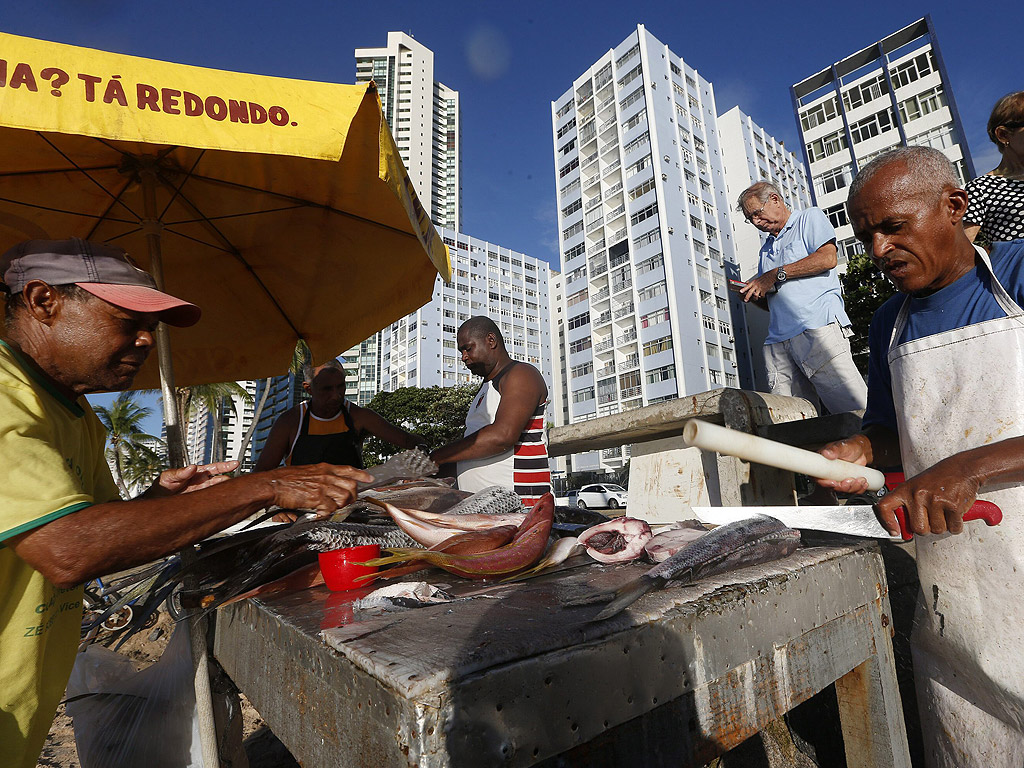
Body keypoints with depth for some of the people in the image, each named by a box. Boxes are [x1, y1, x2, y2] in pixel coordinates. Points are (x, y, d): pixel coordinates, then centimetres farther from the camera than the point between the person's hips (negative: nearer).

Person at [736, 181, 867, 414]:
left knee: (856, 412, -12)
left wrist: (777, 274, -3)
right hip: (779, 340, 6)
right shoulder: (766, 249, 32)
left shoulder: (809, 217, 14)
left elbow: (827, 258, -5)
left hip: (818, 327, -5)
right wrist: (754, 295, 8)